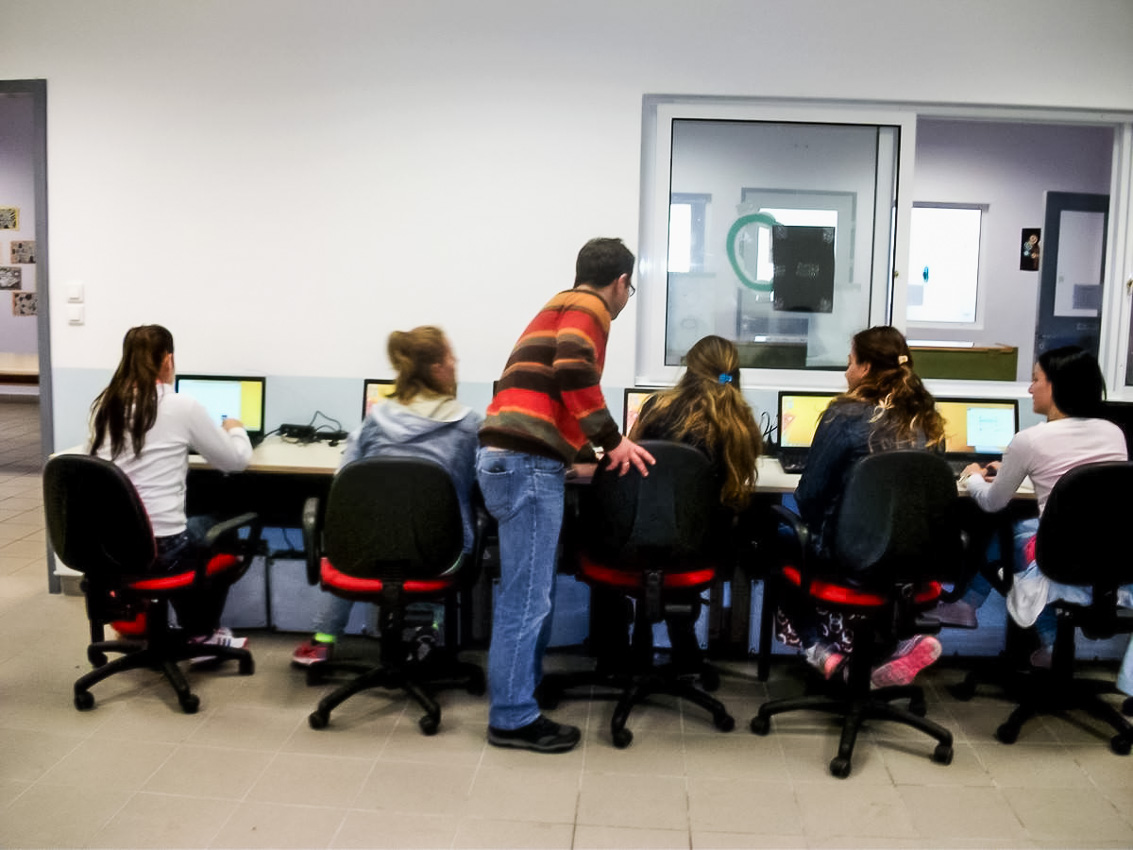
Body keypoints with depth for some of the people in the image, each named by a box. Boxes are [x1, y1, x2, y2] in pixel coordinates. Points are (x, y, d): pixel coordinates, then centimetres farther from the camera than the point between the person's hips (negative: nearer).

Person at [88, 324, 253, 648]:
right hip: (159, 550, -6)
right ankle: (202, 635, 38)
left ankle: (192, 631, 41)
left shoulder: (104, 406, 4)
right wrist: (235, 429, 21)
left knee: (191, 529, 33)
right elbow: (236, 460, -1)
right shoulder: (182, 406, -11)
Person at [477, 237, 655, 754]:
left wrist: (596, 443, 39)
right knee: (527, 595, -4)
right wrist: (612, 440, -12)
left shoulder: (560, 307, 25)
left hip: (508, 458, 10)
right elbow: (574, 371, -21)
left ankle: (522, 692, 28)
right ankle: (512, 719, 4)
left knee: (531, 589, 18)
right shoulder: (587, 309, -3)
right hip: (527, 463, -10)